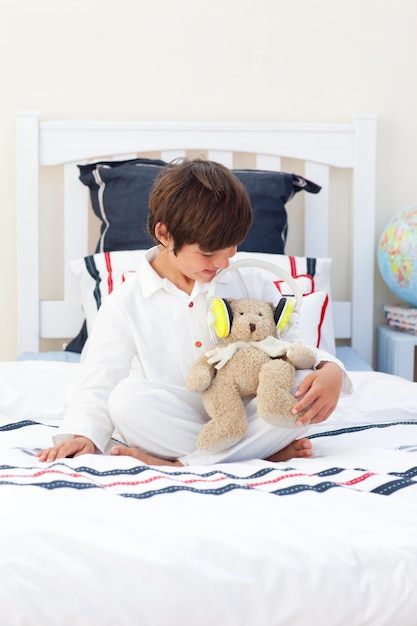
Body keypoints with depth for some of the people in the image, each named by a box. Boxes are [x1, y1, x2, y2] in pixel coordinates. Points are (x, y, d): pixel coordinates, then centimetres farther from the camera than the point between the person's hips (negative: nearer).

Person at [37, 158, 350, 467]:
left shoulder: (253, 285, 7)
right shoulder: (125, 305, 0)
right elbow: (100, 388, -1)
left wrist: (329, 370, -17)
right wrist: (82, 435, -22)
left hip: (246, 419, 2)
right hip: (170, 426, -2)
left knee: (304, 386, -25)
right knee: (128, 398, -32)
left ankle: (181, 464, -25)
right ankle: (265, 451, -25)